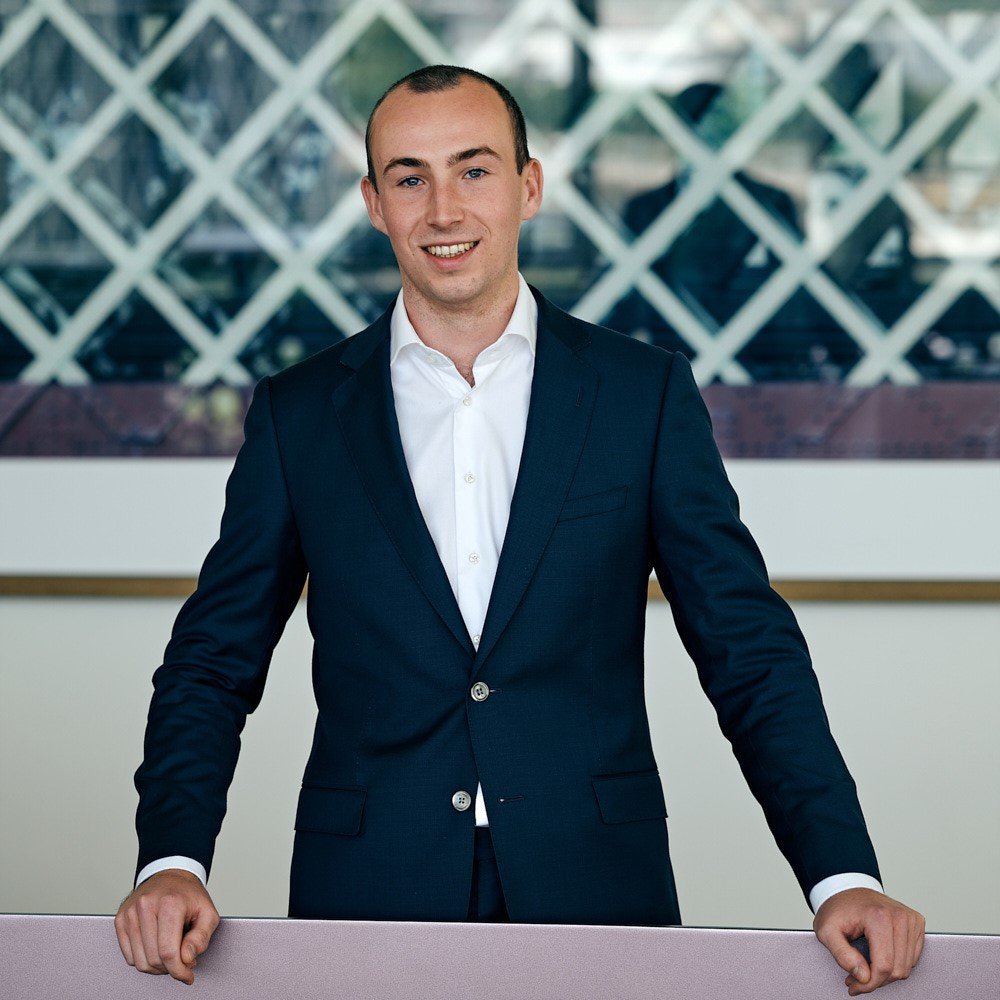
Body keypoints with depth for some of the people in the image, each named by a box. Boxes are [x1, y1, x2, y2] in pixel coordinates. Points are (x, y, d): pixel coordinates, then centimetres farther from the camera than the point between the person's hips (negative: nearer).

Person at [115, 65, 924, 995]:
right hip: (367, 905, 1)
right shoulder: (298, 413, 5)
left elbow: (750, 650, 2)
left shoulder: (646, 392, 3)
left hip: (597, 893, 0)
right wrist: (171, 862, -9)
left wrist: (843, 876, -9)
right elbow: (213, 663, 7)